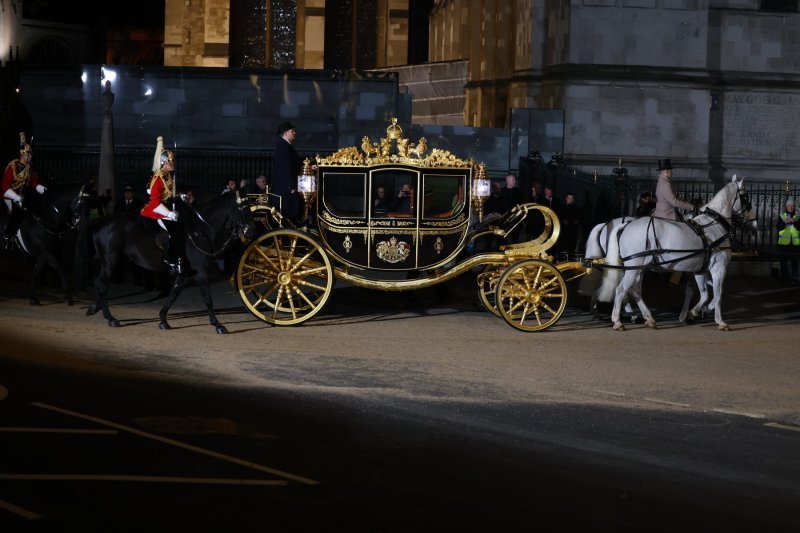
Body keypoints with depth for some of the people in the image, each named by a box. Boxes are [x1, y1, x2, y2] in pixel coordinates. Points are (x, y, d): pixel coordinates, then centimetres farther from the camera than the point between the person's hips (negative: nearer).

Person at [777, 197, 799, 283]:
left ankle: (794, 277, -2)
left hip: (795, 242, 0)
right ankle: (784, 277, 8)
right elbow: (779, 227, -3)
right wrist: (784, 222, -22)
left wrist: (795, 222, -20)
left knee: (794, 260, -5)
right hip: (784, 242, 0)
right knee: (784, 260, 0)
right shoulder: (782, 215, 7)